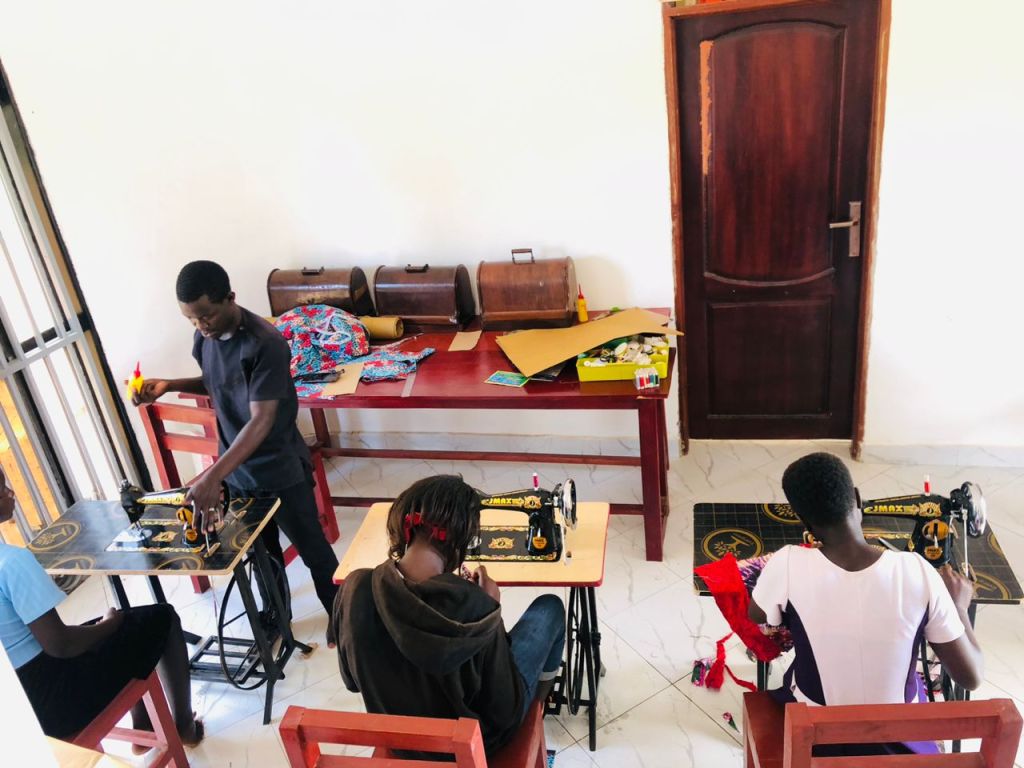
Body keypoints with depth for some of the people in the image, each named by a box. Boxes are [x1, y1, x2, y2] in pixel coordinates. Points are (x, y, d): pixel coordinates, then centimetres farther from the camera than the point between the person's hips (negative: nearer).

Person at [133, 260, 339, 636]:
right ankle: (274, 614, 46)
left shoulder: (265, 344, -27)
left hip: (280, 469, -7)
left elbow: (262, 420, -32)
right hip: (237, 467, 7)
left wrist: (213, 476, -39)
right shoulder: (203, 338, -3)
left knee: (311, 548, 11)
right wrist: (169, 385, -2)